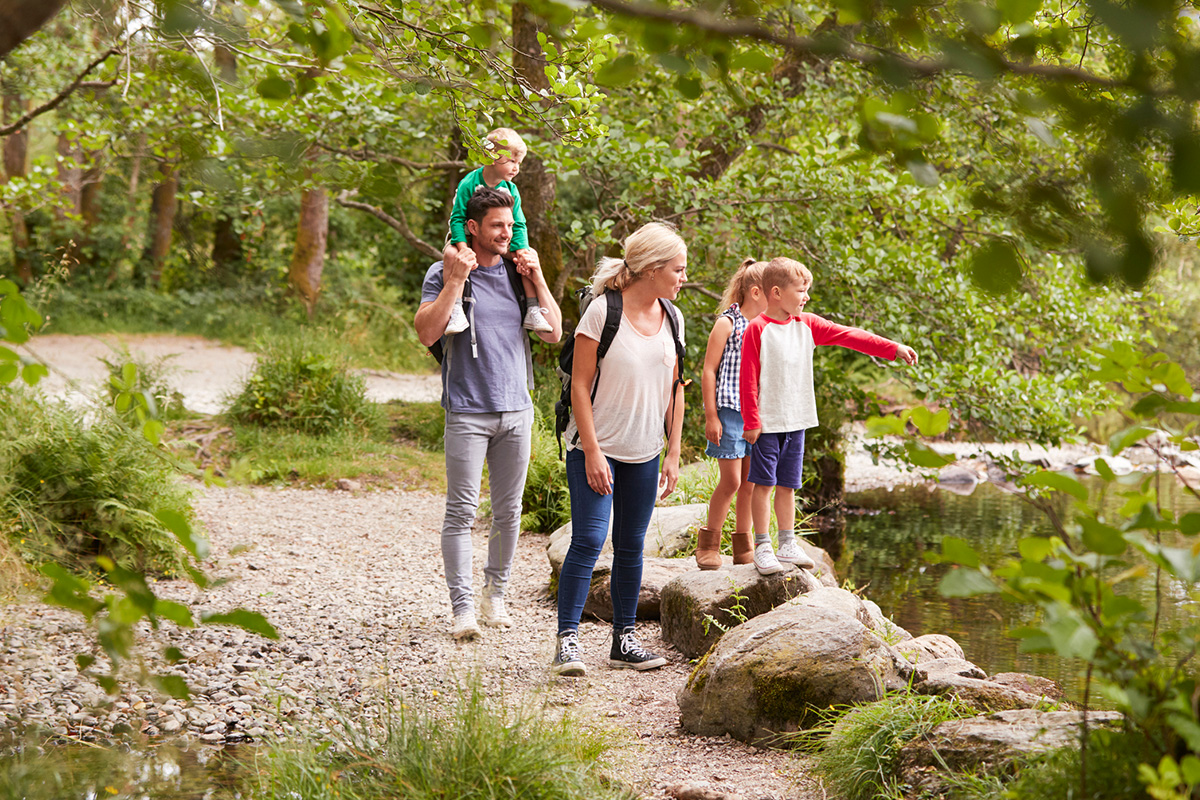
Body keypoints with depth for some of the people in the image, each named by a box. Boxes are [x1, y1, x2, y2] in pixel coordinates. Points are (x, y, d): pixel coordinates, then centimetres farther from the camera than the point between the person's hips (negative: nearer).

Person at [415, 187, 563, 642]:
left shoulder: (517, 273, 12)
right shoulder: (444, 274, 0)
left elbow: (553, 333, 10)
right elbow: (427, 333, -13)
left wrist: (538, 279, 2)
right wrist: (455, 280, -16)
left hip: (516, 409, 5)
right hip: (468, 411, -4)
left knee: (509, 511, 8)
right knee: (462, 511, -7)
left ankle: (495, 595, 21)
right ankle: (463, 609, -6)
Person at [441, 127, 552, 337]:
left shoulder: (511, 190, -3)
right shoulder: (469, 184, -16)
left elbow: (518, 225, -2)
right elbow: (457, 218, -16)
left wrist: (521, 252, -18)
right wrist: (463, 248, -30)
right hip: (468, 239, -4)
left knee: (528, 255, -14)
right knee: (451, 255, -36)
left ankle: (533, 311, -9)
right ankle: (456, 311, -39)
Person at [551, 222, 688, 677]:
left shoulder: (672, 319, 6)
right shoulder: (602, 311, -12)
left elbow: (675, 389, 13)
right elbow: (580, 385, -11)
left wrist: (674, 453, 9)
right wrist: (592, 451, -15)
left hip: (644, 453, 6)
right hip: (596, 448, -6)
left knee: (631, 545, 10)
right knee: (588, 541, -13)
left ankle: (624, 639, 17)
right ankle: (567, 639, -9)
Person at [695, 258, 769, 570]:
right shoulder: (727, 323, -8)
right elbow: (709, 371, -8)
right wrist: (710, 416, -11)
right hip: (730, 411, -6)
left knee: (751, 482, 8)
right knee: (731, 481, -7)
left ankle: (743, 547, 17)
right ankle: (708, 544, 8)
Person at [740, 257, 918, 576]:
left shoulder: (807, 325, 8)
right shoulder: (757, 329, -10)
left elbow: (849, 336, 6)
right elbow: (748, 379, -11)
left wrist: (893, 348, 2)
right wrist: (751, 421, -13)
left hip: (796, 422, 6)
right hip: (767, 421, -6)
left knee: (787, 485, 11)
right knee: (763, 483, -1)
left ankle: (787, 545, 17)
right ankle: (762, 547, 6)